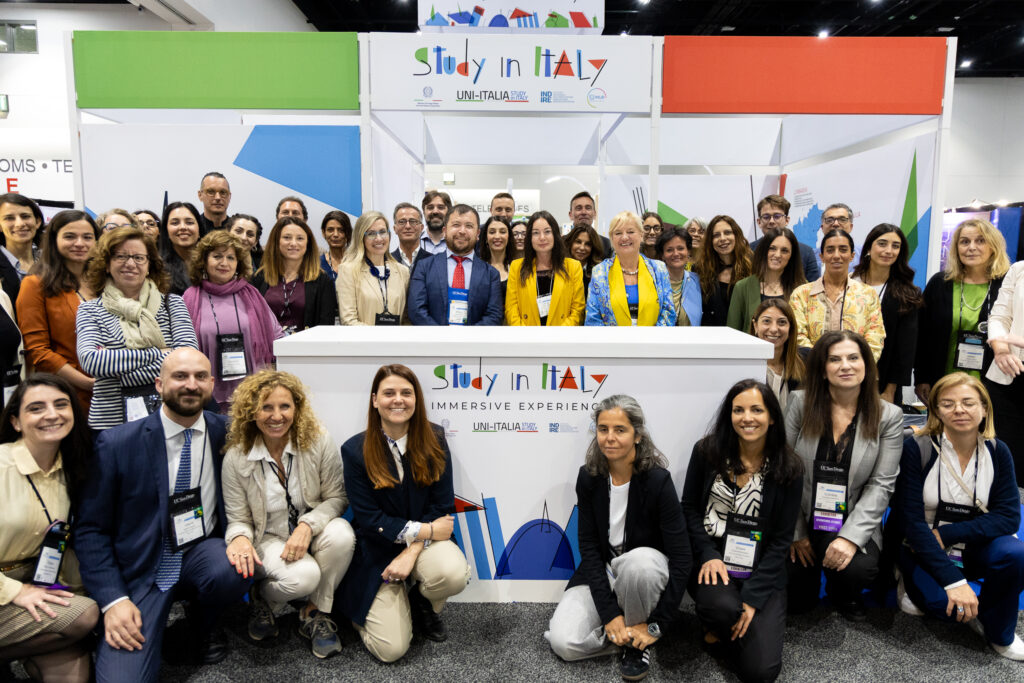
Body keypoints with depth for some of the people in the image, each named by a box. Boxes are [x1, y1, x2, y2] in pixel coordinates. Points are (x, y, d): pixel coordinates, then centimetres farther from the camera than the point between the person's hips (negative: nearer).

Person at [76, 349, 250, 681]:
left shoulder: (226, 433, -4)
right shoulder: (117, 443, -9)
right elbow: (91, 529, -4)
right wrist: (113, 600, -13)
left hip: (203, 554, 2)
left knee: (234, 571, -31)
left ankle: (203, 622, 4)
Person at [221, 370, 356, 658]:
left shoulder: (319, 442, -13)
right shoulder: (236, 459, -11)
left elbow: (336, 497, -8)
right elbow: (238, 519, -3)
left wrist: (308, 526, -26)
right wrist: (240, 538, -28)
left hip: (312, 534, 1)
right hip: (269, 540, -1)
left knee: (341, 533, -34)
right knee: (303, 576, -33)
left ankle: (315, 613, -7)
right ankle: (263, 599, 7)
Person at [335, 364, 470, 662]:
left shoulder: (433, 441, -5)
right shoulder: (356, 450, -10)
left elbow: (442, 506, -5)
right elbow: (369, 519, -11)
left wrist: (413, 551, -17)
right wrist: (425, 530, -17)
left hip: (424, 540, 2)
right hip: (377, 551, -1)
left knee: (454, 573, -33)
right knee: (391, 649, -12)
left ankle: (424, 605, 5)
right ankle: (360, 607, 22)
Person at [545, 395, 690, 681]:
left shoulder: (658, 480, -19)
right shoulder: (588, 477, -9)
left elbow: (681, 558, -20)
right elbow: (588, 545, -9)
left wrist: (657, 625, -21)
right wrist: (609, 612, -18)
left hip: (645, 569, -2)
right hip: (602, 572, 3)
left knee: (640, 560, -39)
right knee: (563, 642, -20)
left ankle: (637, 641, -10)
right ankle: (630, 633, 6)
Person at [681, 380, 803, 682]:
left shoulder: (789, 469, -5)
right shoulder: (707, 451, -3)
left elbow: (781, 540, -4)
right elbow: (689, 508, 4)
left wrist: (753, 597, -11)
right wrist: (708, 555, -12)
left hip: (762, 571, 0)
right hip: (711, 563, 0)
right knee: (723, 607, -34)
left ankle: (717, 634, 17)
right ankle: (715, 624, 4)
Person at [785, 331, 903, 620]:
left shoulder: (889, 416, -5)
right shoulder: (800, 403, -6)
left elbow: (881, 485, -8)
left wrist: (851, 536, -20)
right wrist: (795, 532, -5)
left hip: (854, 524, 0)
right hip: (803, 520, 1)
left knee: (859, 569, -30)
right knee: (796, 601, -3)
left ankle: (844, 595, 10)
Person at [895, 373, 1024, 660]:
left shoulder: (997, 453, -4)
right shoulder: (916, 449, -16)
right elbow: (911, 521, -18)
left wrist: (946, 534, -22)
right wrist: (953, 580, -26)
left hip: (972, 547, 3)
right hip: (922, 550, -3)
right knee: (943, 601, -31)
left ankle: (998, 633, -2)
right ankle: (914, 584, 7)